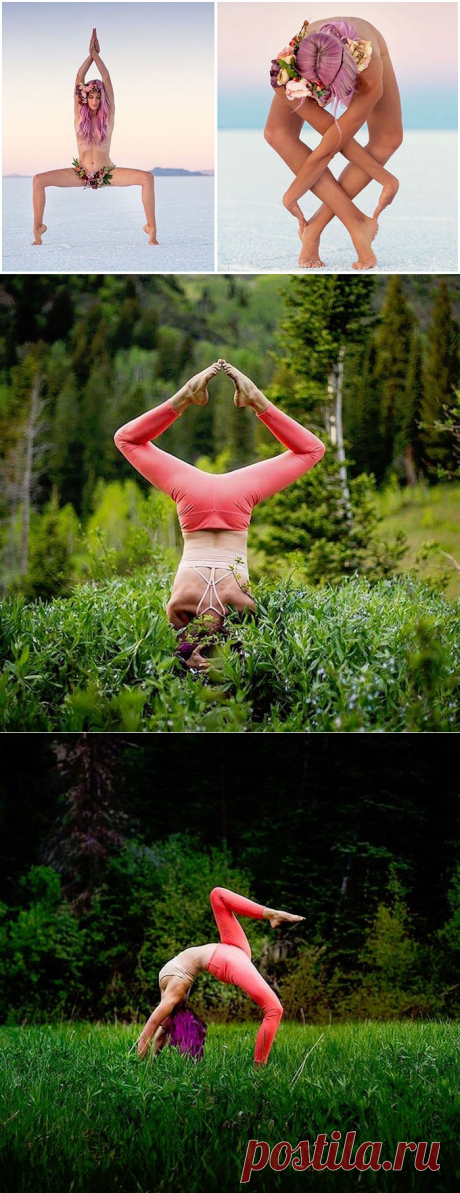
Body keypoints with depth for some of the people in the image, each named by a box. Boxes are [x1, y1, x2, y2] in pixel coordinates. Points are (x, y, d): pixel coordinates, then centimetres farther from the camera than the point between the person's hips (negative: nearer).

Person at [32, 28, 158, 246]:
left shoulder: (108, 115, 1)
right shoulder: (80, 114, 3)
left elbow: (106, 80, -6)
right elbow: (79, 79, -3)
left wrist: (96, 54, -4)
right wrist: (90, 54, -3)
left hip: (107, 173, -1)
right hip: (80, 172, 1)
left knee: (147, 177, -25)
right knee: (39, 180, -19)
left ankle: (151, 227, -17)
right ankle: (38, 228, -6)